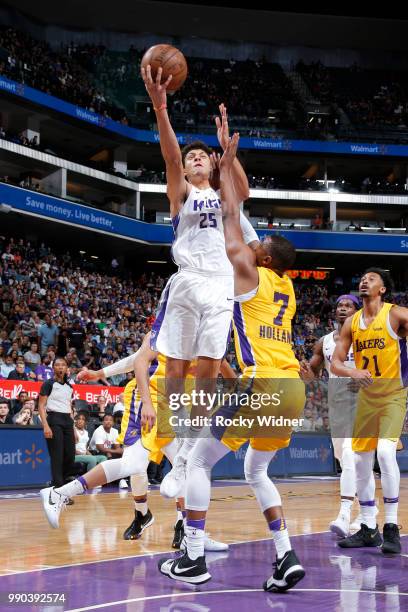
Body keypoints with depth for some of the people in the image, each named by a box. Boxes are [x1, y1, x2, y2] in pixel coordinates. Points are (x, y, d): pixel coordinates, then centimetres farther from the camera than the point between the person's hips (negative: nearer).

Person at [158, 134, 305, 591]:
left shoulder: (250, 273, 1)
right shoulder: (287, 290, 21)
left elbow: (232, 219, 7)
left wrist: (225, 168, 18)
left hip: (263, 384, -8)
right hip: (294, 388, 8)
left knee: (198, 462, 4)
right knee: (256, 471, 22)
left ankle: (194, 561, 0)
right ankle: (286, 558, 7)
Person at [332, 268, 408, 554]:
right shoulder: (352, 322, 6)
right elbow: (336, 362, 5)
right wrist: (352, 372, -18)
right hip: (366, 394, 6)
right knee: (361, 461, 7)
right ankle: (368, 529, 19)